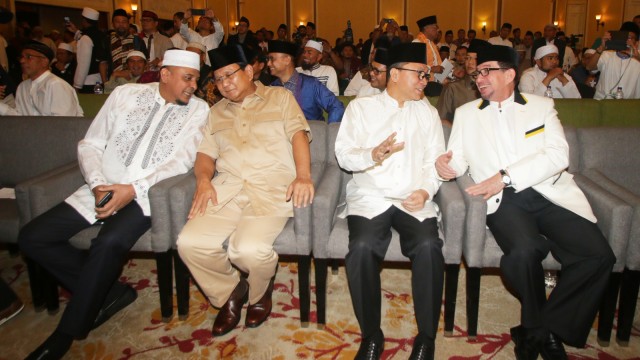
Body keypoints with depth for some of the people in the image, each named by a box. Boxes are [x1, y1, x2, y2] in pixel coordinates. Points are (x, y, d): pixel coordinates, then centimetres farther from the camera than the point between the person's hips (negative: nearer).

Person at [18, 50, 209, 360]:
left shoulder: (197, 110, 3)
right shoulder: (125, 94, 10)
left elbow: (183, 160, -8)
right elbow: (90, 144, 10)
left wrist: (134, 189, -19)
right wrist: (98, 184, -8)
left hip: (147, 195, -4)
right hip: (102, 189, 5)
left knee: (109, 242, -32)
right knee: (33, 237, -8)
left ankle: (65, 334, -11)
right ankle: (111, 291, 3)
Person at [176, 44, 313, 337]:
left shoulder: (280, 97, 14)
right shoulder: (216, 113, 28)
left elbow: (298, 134, -1)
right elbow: (206, 153, 20)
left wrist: (303, 176, -18)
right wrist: (203, 180, -3)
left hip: (272, 188, -4)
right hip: (227, 188, 5)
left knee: (249, 248, -30)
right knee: (190, 243, -20)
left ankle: (260, 291, 8)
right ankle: (229, 293, 8)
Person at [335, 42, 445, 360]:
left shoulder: (428, 113, 19)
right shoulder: (360, 107, 12)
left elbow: (434, 161, 11)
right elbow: (344, 155, 3)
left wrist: (426, 191, -8)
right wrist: (372, 155, -17)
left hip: (414, 201, 2)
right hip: (370, 197, -1)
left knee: (428, 246, -28)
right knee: (362, 246, -30)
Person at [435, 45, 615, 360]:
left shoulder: (542, 106, 12)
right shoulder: (466, 113, 17)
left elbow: (558, 155, -2)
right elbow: (459, 158, 13)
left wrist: (505, 176, -14)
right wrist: (447, 163, -12)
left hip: (548, 193, 2)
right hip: (504, 200, -1)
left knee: (598, 254, -21)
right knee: (525, 250, -31)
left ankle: (545, 326, 0)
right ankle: (538, 328, 0)